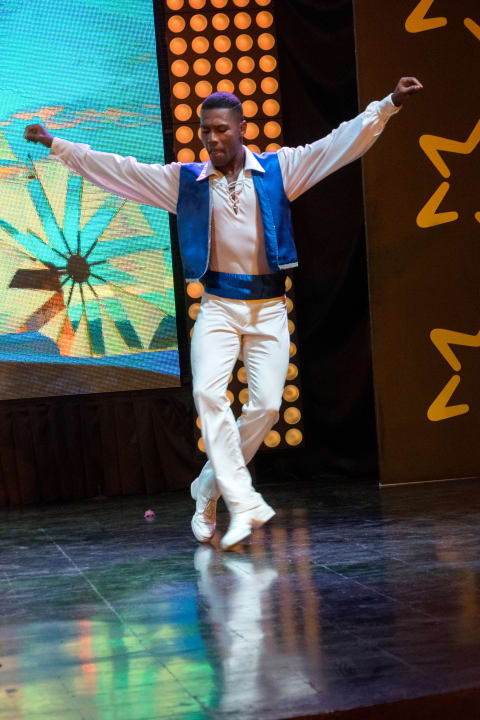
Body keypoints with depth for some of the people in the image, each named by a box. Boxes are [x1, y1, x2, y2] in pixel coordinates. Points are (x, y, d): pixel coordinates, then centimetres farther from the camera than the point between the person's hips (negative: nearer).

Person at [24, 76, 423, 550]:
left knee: (266, 404, -7)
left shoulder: (279, 168, 3)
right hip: (218, 306, 0)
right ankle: (242, 501, -19)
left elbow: (344, 141, -2)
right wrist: (58, 146, 4)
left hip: (269, 308, 0)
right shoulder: (183, 180, 6)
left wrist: (389, 104, -11)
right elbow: (117, 169, 7)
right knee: (208, 392, -20)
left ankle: (210, 487, 13)